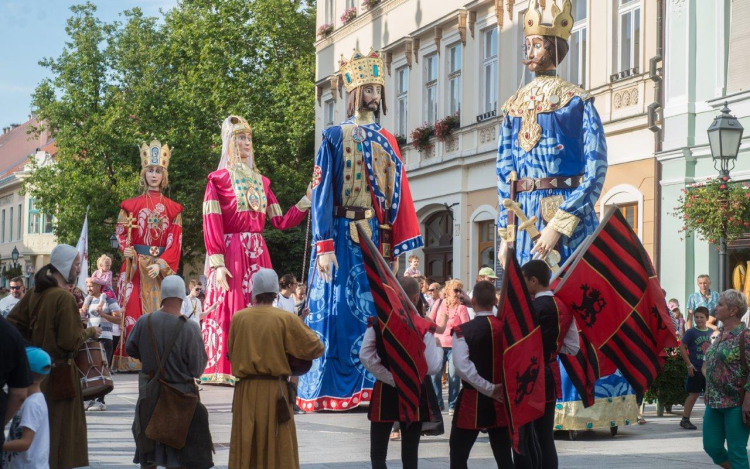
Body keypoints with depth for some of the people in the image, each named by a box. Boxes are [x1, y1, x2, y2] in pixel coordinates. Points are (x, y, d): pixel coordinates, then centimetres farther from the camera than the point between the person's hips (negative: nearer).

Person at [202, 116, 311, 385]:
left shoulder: (260, 181, 18)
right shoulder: (219, 179, 1)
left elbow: (280, 221, 12)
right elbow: (212, 225, -7)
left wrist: (307, 200, 2)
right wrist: (217, 264, -17)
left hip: (257, 254, 5)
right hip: (231, 252, -5)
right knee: (230, 309, -8)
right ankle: (225, 370, -6)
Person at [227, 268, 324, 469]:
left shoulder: (238, 318, -1)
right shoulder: (286, 319, -8)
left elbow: (231, 354, 8)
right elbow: (316, 348, -4)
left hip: (245, 391, 2)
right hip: (275, 391, -2)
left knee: (245, 448, 9)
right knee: (279, 449, 3)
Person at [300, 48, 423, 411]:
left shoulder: (387, 142, 17)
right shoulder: (335, 137, 1)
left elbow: (400, 195, 14)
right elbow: (321, 192, -6)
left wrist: (399, 247, 5)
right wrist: (324, 246, -15)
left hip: (379, 240, 5)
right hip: (345, 237, -5)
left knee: (377, 311, 2)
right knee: (341, 308, -6)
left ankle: (367, 388, 7)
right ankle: (333, 390, -2)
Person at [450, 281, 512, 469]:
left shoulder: (463, 331, -13)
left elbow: (463, 367, -22)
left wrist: (489, 389, -15)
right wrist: (500, 388, 4)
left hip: (472, 400, -4)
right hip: (502, 401, 4)